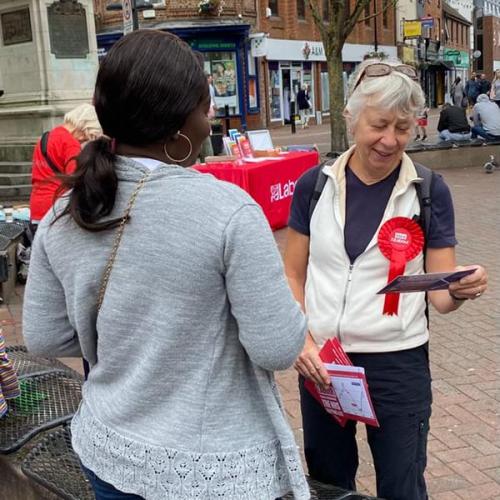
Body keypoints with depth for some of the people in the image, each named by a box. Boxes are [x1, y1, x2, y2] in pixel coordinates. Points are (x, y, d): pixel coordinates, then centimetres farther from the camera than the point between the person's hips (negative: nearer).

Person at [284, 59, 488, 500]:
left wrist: (462, 290, -28)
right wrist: (302, 341, -11)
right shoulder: (314, 184, -3)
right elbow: (293, 274, 3)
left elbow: (440, 295, -5)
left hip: (399, 364, -2)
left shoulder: (430, 192, -7)